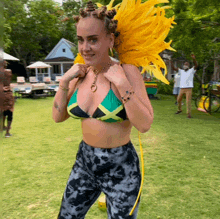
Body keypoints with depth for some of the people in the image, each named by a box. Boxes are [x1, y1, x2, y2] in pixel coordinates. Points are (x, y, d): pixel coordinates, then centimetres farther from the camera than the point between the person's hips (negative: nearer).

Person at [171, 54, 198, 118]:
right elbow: (173, 68, 4)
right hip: (182, 89, 4)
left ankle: (189, 114, -9)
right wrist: (171, 61, -12)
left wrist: (194, 58, -34)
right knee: (178, 100, 13)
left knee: (188, 101, -14)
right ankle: (179, 109, 39)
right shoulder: (181, 71, 13)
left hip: (189, 89, -4)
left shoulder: (191, 70, 3)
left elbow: (196, 65, -16)